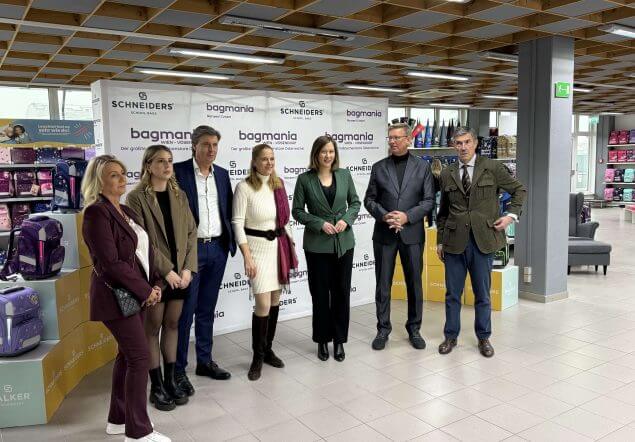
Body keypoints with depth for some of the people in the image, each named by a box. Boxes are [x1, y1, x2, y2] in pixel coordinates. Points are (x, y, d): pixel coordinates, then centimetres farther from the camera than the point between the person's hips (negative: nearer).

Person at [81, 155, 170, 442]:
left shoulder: (127, 211, 12)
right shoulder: (96, 213, -15)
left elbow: (144, 251, 14)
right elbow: (111, 262, -20)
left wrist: (155, 284, 1)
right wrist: (145, 291, -15)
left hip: (135, 294, 8)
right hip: (116, 296, -8)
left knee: (127, 354, 15)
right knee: (140, 357, -5)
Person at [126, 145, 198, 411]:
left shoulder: (179, 195, 9)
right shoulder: (136, 197, -7)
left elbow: (191, 232, 6)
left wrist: (188, 268, -5)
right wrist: (166, 270, -16)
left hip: (180, 273, 5)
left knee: (172, 325, 13)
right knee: (152, 329, 7)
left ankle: (170, 380, 25)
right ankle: (156, 387, 18)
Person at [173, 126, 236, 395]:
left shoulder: (222, 174, 11)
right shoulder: (178, 171, -6)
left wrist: (231, 242, 6)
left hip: (217, 249, 5)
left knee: (207, 309, 15)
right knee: (185, 311, 0)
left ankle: (205, 361, 27)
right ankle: (178, 369, 12)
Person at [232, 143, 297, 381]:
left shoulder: (278, 184, 7)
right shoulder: (244, 187, -10)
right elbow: (237, 223, -12)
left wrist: (291, 245, 13)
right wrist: (247, 257, -16)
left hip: (280, 245, 6)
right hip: (258, 246, -5)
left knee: (275, 300, 11)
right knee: (263, 304, -9)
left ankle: (268, 349, 27)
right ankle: (257, 357, 10)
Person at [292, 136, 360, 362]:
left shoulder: (344, 175, 3)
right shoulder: (305, 179, -4)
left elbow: (355, 202, 9)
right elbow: (297, 210, -2)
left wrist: (346, 219, -9)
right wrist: (319, 223, -14)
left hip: (344, 242, 2)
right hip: (317, 244, -2)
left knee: (341, 292, 7)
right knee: (320, 293, 7)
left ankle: (339, 340, 21)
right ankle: (323, 340, 23)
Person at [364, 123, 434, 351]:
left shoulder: (422, 166, 3)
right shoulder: (379, 167, 6)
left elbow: (428, 200, 0)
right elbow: (369, 199, 5)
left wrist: (407, 216, -14)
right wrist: (384, 216, -13)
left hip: (412, 233, 0)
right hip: (384, 234, 1)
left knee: (414, 283, 8)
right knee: (383, 284, 5)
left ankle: (414, 328, 23)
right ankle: (383, 329, 19)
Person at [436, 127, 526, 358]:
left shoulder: (492, 168, 0)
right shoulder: (446, 174, 7)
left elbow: (519, 190, 10)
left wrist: (511, 214, -4)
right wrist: (440, 240, 10)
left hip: (483, 239, -1)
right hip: (454, 241, 2)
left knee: (482, 293, 9)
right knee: (452, 293, 9)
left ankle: (484, 338, 25)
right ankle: (451, 336, 23)